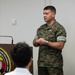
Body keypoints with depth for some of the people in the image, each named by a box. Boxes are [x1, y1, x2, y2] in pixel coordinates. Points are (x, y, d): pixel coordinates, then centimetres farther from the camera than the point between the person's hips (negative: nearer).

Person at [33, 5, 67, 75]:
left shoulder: (59, 28, -8)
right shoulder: (41, 28, 12)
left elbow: (60, 46, -16)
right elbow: (35, 43, 16)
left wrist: (46, 42, -19)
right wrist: (36, 42, -7)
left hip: (54, 64, -6)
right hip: (41, 62, 6)